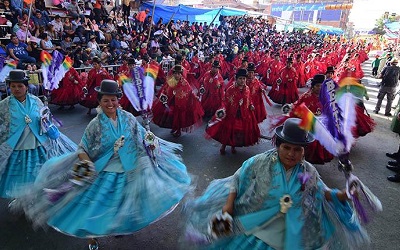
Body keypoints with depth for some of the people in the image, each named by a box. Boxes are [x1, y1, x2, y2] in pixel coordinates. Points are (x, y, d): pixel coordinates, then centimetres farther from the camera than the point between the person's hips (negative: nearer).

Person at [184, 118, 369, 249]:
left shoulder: (309, 172, -8)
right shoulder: (260, 163, -15)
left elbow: (322, 193, 4)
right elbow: (237, 181, -6)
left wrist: (343, 195, -12)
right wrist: (228, 205, -13)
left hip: (285, 235, 2)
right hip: (251, 227, -1)